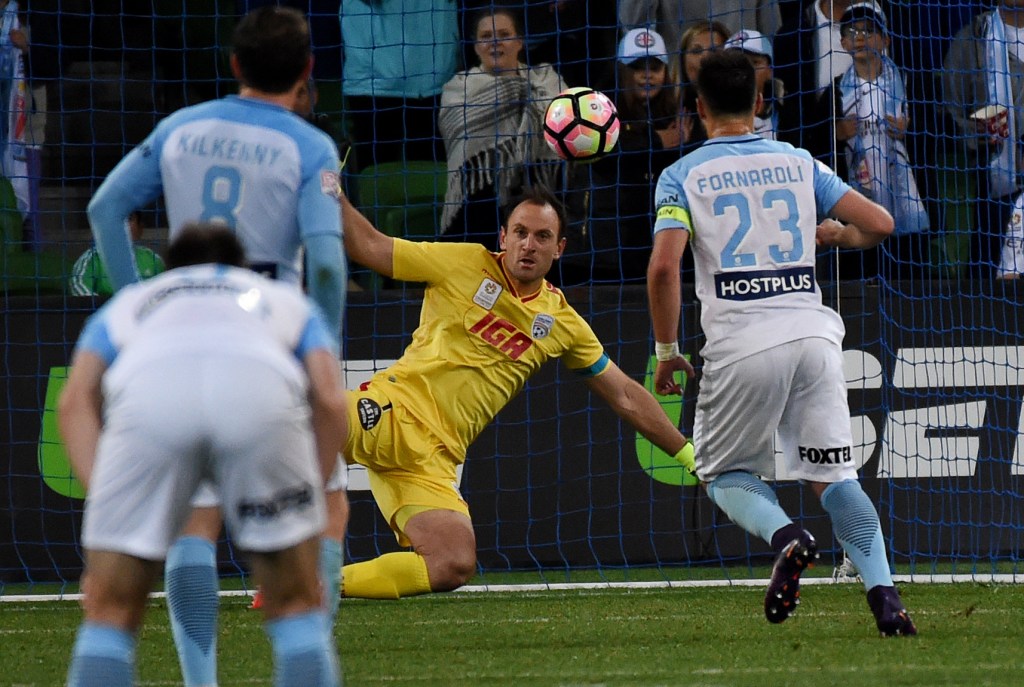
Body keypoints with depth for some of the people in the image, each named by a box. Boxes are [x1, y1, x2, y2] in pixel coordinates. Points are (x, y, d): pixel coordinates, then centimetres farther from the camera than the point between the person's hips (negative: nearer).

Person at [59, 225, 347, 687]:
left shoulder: (127, 303, 42)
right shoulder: (285, 301, 42)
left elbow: (76, 401, 22)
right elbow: (330, 401, 22)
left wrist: (101, 493, 14)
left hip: (145, 389, 0)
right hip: (262, 385, 0)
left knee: (111, 611, 10)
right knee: (296, 605, 15)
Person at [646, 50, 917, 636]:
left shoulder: (682, 176, 3)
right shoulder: (799, 164, 11)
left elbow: (663, 268, -10)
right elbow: (879, 223, 6)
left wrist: (666, 351, 1)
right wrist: (836, 234, 28)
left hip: (742, 346, -2)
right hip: (812, 333, 2)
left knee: (724, 473, 15)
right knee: (834, 477, 6)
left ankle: (786, 536, -15)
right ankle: (883, 593, -13)